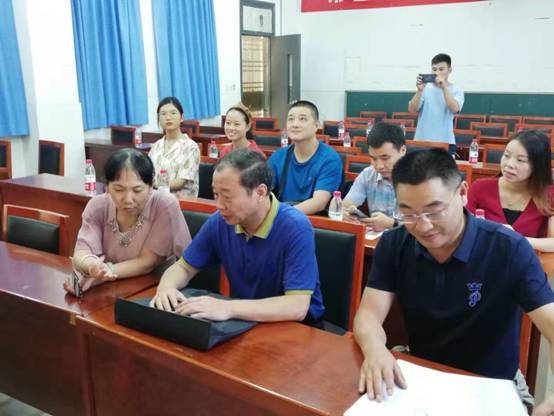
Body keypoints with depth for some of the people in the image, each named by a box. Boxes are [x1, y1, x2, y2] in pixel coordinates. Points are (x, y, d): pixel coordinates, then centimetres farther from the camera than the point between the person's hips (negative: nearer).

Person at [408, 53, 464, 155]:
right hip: (422, 140, 1)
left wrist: (444, 88, -19)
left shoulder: (456, 90, 3)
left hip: (445, 142, -1)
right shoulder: (425, 88, 5)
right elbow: (412, 109, -5)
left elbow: (454, 109, -15)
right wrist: (419, 90, -18)